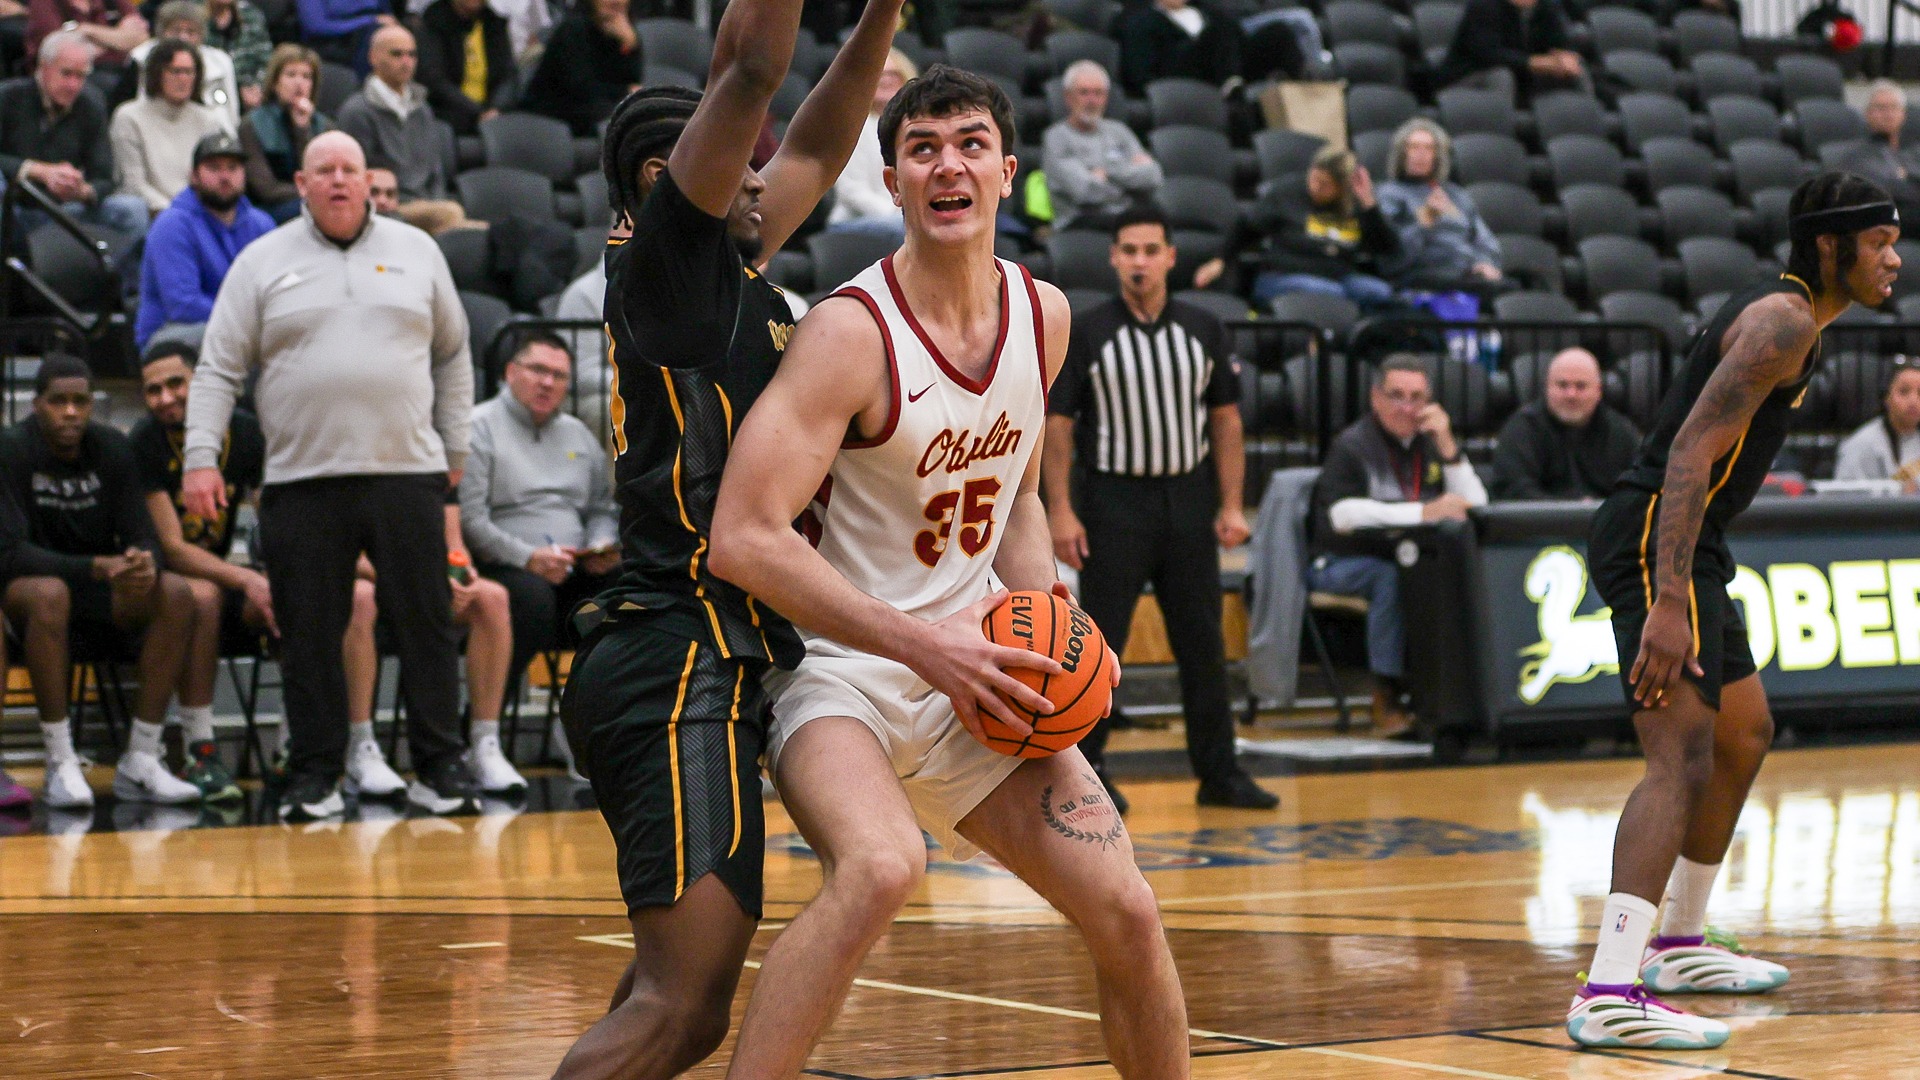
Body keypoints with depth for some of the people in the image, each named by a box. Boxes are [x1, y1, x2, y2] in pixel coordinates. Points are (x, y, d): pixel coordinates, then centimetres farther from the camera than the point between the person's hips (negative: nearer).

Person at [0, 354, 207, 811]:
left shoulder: (111, 448, -1)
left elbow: (142, 536, -4)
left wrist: (144, 564, -30)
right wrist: (98, 567, -35)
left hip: (98, 600, 4)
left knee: (176, 592, -22)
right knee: (48, 592, -38)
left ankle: (140, 763, -22)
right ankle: (61, 764, -33)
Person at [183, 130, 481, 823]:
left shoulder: (416, 252, 12)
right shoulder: (262, 262, 7)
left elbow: (452, 355, 18)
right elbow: (219, 369, 5)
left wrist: (455, 449, 13)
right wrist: (201, 457, -5)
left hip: (407, 473, 1)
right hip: (302, 479, -1)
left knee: (426, 624, 1)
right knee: (310, 636, 2)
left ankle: (439, 767, 9)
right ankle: (315, 776, 10)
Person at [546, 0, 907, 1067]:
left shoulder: (726, 270, 19)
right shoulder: (660, 252, -5)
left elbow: (815, 150, 30)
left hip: (696, 666, 11)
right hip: (684, 666, -11)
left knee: (685, 999, 19)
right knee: (679, 1005, -18)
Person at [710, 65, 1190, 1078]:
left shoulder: (1043, 315, 3)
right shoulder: (851, 330, -19)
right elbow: (743, 539, -24)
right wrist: (919, 641, -26)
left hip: (975, 668, 6)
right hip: (839, 664, -6)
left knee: (1127, 915, 1)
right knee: (879, 866, -35)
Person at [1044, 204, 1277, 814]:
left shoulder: (1204, 331, 6)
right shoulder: (1085, 335, -3)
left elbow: (1225, 420, 9)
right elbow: (1056, 425, -4)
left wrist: (1231, 506, 2)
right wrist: (1059, 512, -10)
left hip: (1188, 501, 3)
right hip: (1116, 502, -3)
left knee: (1203, 645, 7)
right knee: (1098, 642, -1)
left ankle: (1218, 773, 13)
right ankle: (1085, 773, 7)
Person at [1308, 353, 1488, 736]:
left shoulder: (1430, 442, 12)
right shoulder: (1353, 445, -8)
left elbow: (1476, 504, 2)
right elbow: (1343, 513, -28)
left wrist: (1447, 447, -11)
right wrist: (1422, 512, -37)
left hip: (1412, 558, 5)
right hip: (1341, 563, -5)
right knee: (1391, 578, -38)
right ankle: (1386, 697, -30)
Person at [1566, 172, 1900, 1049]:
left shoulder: (1789, 315, 18)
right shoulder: (1784, 321, -15)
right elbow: (1691, 450, -25)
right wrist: (1668, 602, -32)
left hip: (1681, 542, 11)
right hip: (1656, 538, -11)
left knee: (1745, 735, 23)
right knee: (1683, 754, -21)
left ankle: (1679, 945, 35)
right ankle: (1608, 993, -30)